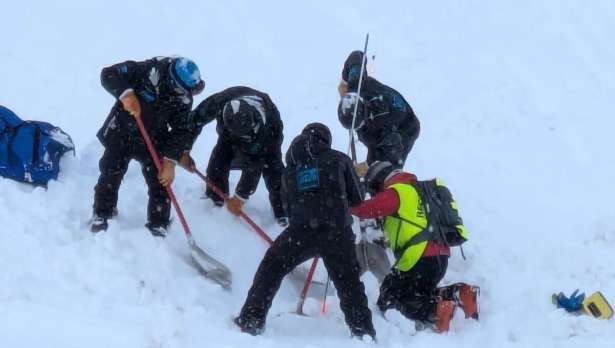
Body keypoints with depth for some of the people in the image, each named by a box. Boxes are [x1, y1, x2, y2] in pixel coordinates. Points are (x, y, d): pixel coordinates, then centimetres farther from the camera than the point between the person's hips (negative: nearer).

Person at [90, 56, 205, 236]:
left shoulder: (183, 97, -16)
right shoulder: (146, 71, -30)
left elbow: (181, 131, -10)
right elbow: (109, 74, -27)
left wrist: (170, 161, -17)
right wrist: (126, 93, -43)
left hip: (154, 141, 2)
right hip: (121, 134, -2)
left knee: (161, 183, 0)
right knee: (110, 177, 9)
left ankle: (158, 226, 16)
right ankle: (101, 215, 31)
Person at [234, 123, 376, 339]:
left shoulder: (291, 169, 20)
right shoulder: (339, 159, 13)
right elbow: (357, 200, 16)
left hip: (300, 231, 1)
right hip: (337, 232, -1)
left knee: (270, 270, 17)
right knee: (349, 284, 11)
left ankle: (251, 320, 10)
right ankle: (363, 333, 7)